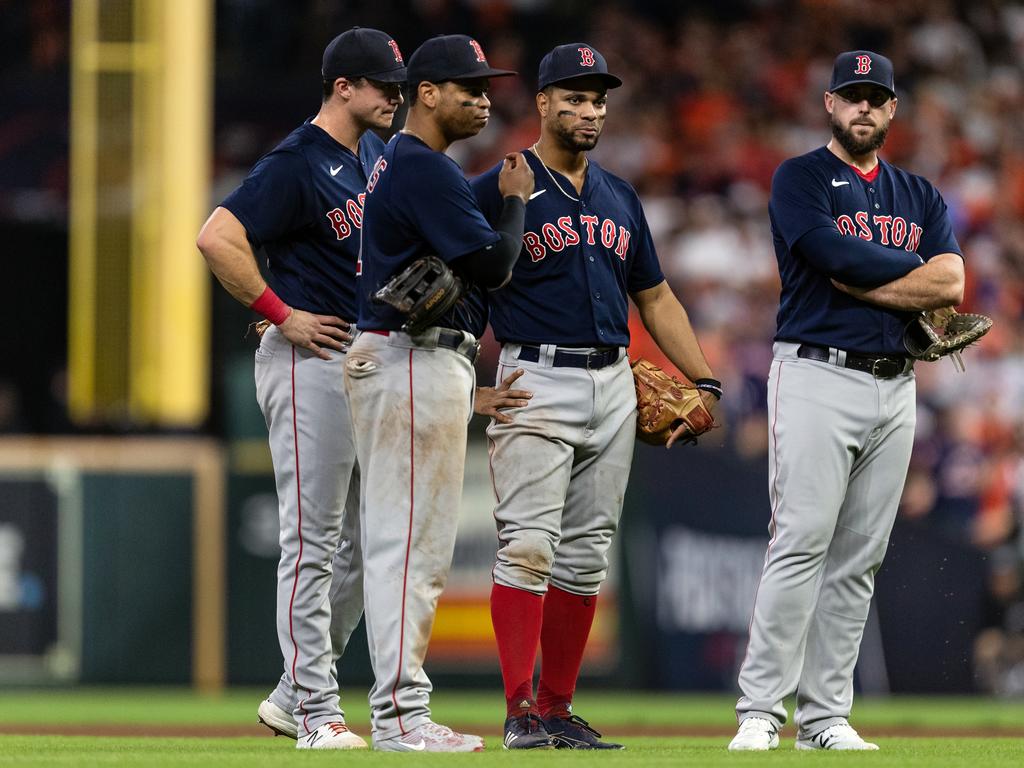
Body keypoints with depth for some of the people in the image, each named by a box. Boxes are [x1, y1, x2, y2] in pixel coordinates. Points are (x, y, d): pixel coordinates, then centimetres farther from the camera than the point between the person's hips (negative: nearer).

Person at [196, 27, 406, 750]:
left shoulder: (376, 153, 12)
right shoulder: (298, 164, -15)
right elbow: (217, 238, -24)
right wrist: (282, 315, -20)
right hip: (312, 364, -9)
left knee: (366, 545, 11)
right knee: (313, 545, -7)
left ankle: (293, 697, 20)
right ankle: (318, 712, -5)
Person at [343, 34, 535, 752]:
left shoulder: (399, 161, 19)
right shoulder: (425, 168, -14)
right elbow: (492, 262, -17)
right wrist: (517, 200, 0)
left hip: (428, 362, 11)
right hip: (416, 361, -11)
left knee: (418, 545, 11)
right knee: (411, 539, -11)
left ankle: (401, 709, 13)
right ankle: (400, 713, -12)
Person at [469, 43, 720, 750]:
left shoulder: (620, 199, 16)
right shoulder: (502, 189, -3)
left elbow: (656, 297, 21)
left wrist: (704, 381, 12)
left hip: (613, 386, 6)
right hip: (537, 385, -6)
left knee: (586, 554, 7)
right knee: (528, 546, -14)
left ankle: (558, 708, 12)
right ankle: (521, 712, -16)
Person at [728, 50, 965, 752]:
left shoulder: (920, 195, 17)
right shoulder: (800, 180, 1)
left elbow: (951, 284, 1)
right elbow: (839, 255, -17)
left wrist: (859, 281, -8)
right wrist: (914, 266, -3)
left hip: (895, 385, 6)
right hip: (819, 375, -6)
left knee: (860, 560, 4)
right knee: (801, 544, -13)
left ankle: (826, 717, 6)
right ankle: (759, 713, -14)